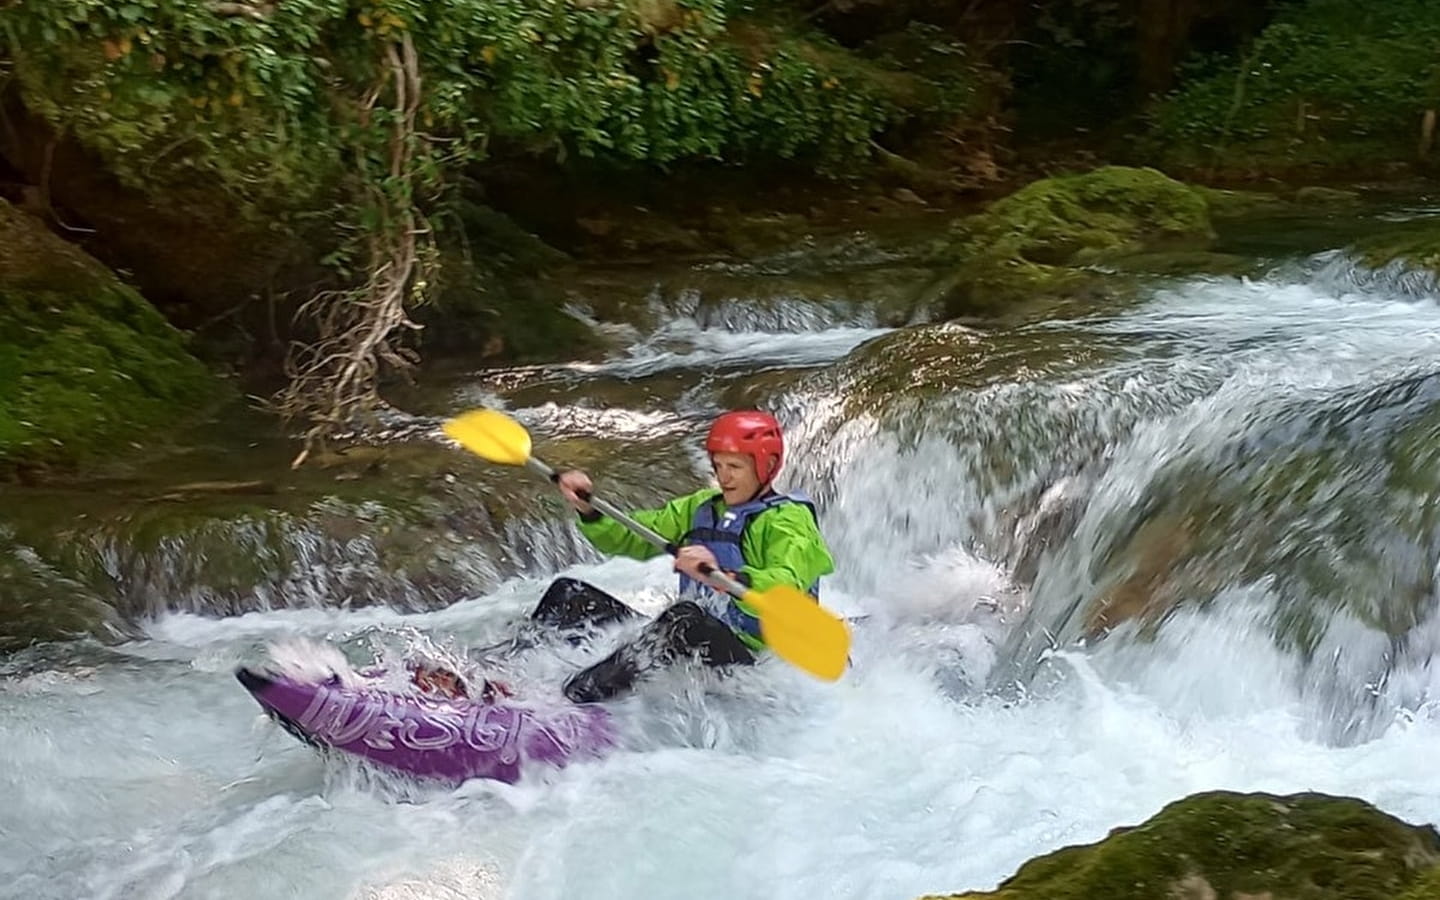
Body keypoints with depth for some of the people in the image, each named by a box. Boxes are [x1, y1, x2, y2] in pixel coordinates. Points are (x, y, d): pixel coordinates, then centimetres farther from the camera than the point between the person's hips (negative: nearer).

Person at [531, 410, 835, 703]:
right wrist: (589, 509, -8)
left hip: (747, 658, -8)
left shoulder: (787, 520, -9)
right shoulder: (703, 507, 14)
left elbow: (786, 590, -29)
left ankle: (577, 700, -44)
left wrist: (724, 576, -46)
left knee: (687, 618, -41)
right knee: (570, 595, 5)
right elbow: (633, 537, 10)